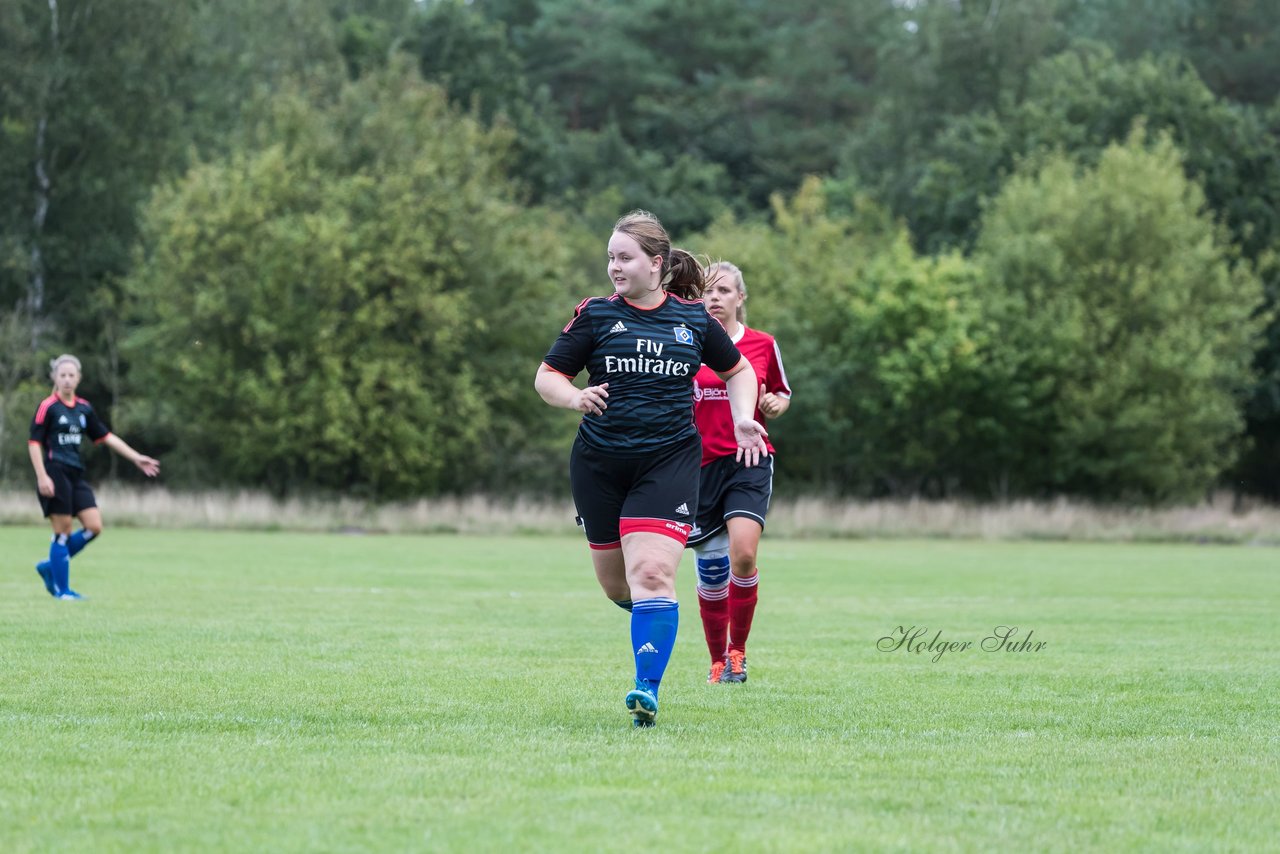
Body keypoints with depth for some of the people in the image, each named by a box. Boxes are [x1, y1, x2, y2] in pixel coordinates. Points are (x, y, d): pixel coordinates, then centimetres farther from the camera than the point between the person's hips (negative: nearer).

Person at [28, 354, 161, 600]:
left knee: (94, 527, -2)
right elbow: (34, 443, -9)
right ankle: (61, 589, 4)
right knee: (63, 532, -6)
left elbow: (106, 437, 18)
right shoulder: (48, 407, -7)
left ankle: (51, 567, 14)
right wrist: (42, 477, -18)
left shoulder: (84, 409, 12)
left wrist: (136, 458, 14)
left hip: (76, 475, 7)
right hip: (55, 475, -7)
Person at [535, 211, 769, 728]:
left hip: (669, 461, -2)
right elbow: (546, 377, 3)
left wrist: (743, 419, 1)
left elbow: (738, 371, 19)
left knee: (651, 572, -19)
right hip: (600, 465, 2)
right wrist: (575, 397, -19)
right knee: (616, 584, 10)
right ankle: (653, 609, 46)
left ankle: (647, 689, -18)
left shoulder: (694, 318, 3)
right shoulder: (596, 314, 0)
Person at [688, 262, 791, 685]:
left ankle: (737, 650, -3)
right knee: (711, 573, 2)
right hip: (701, 463, 1)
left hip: (750, 461, -1)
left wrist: (775, 405, -4)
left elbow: (782, 394, 18)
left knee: (743, 554, -21)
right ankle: (718, 661, 21)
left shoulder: (763, 345, 5)